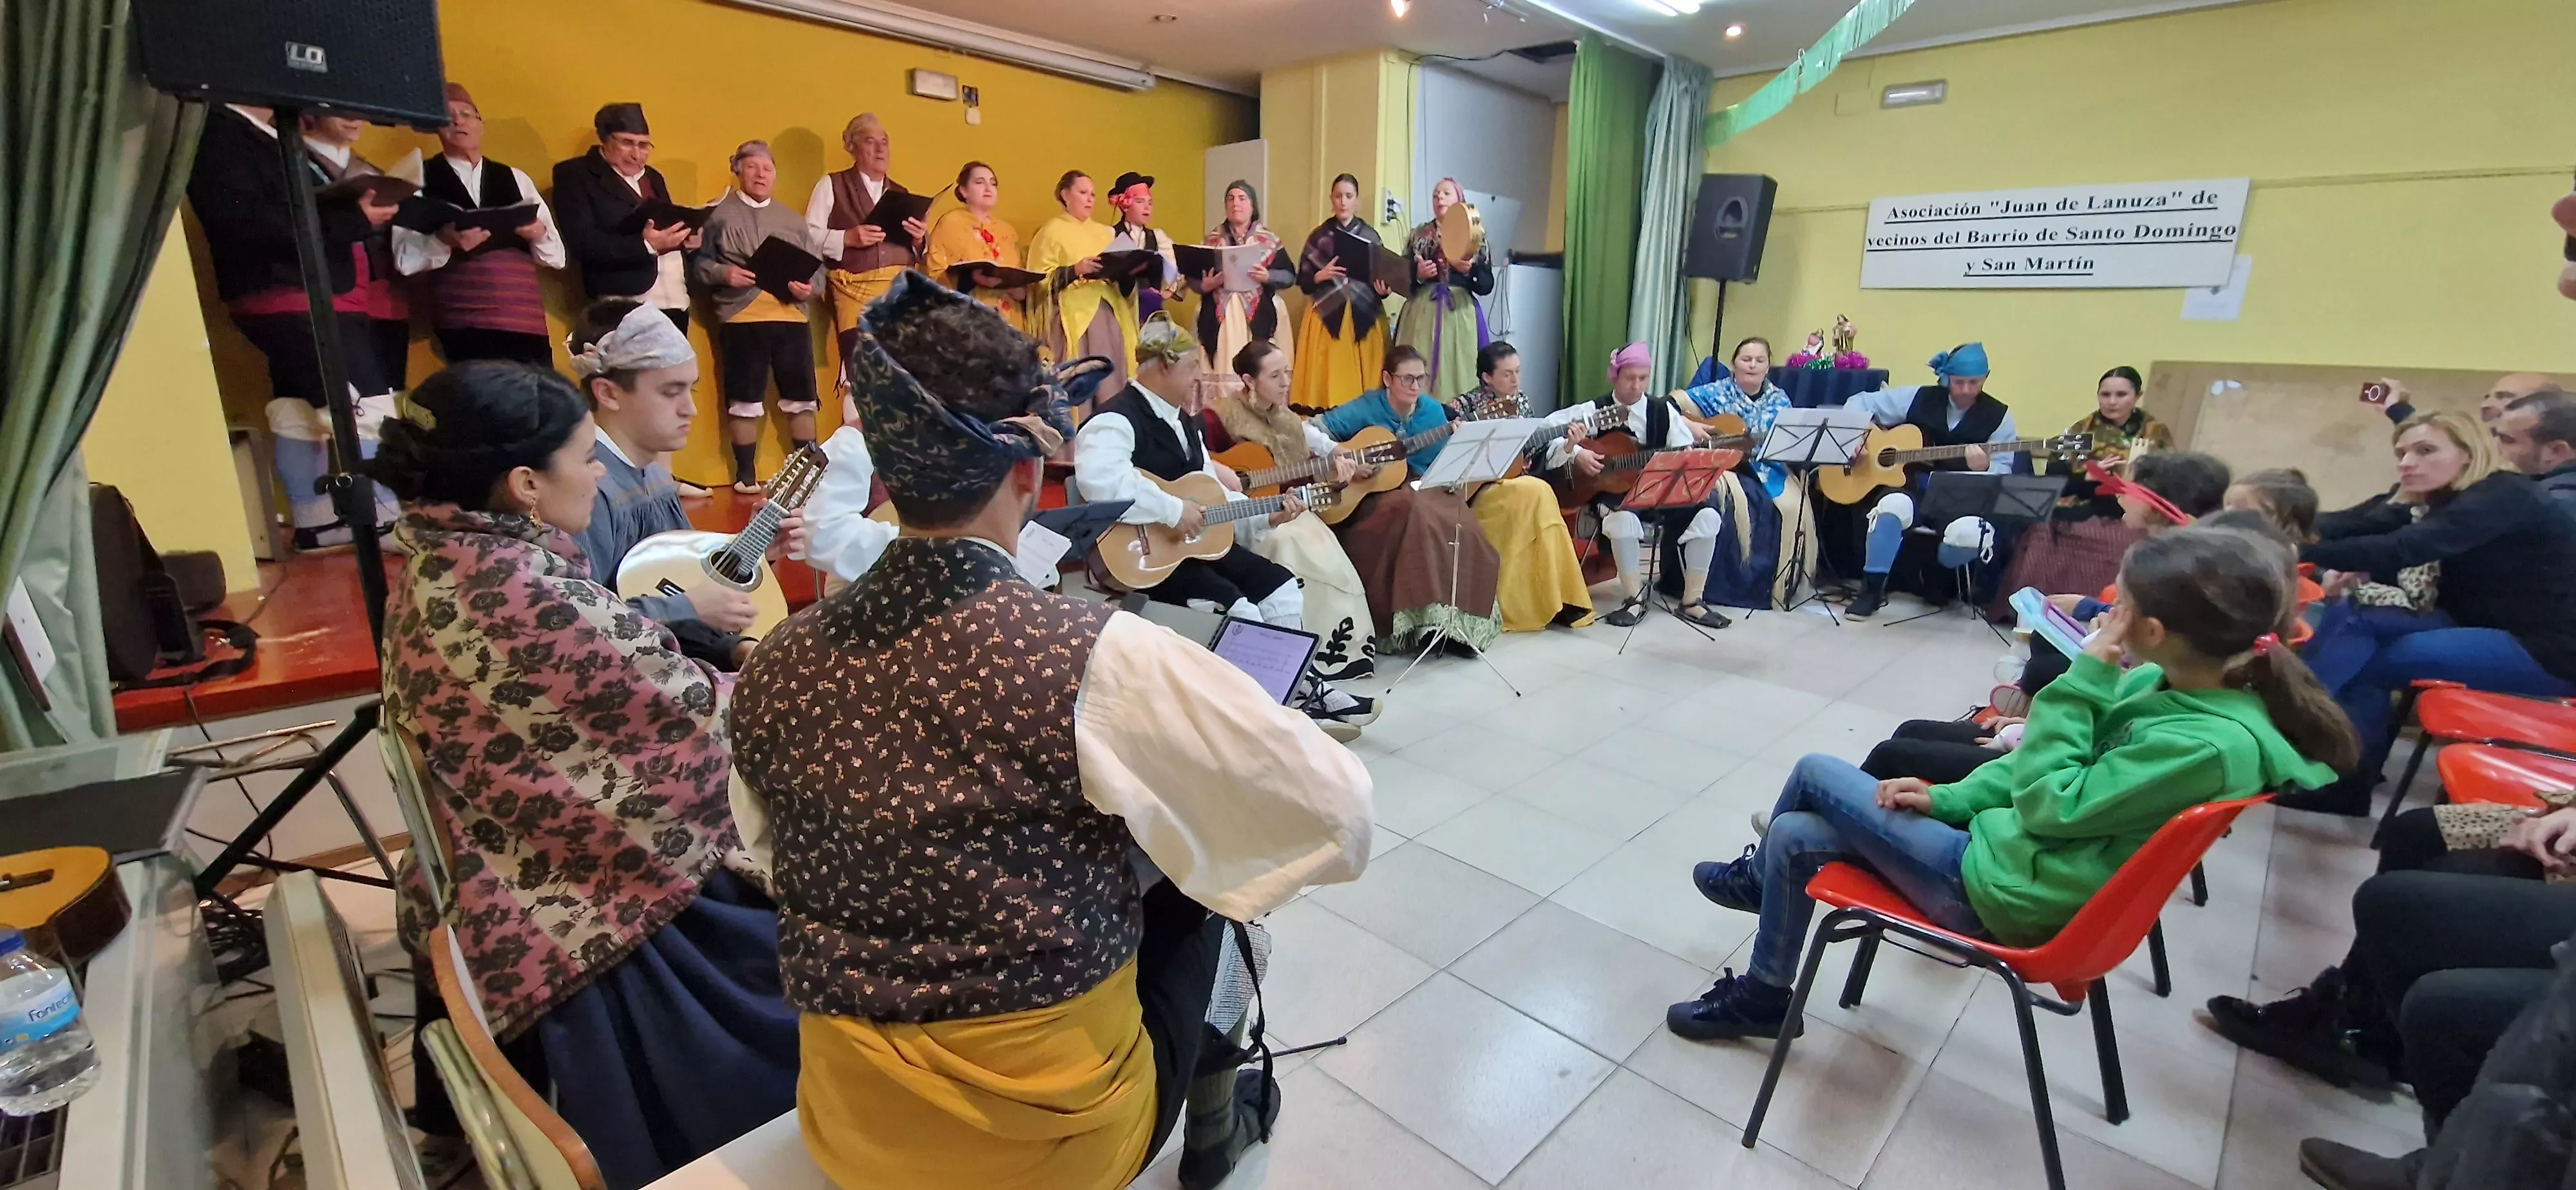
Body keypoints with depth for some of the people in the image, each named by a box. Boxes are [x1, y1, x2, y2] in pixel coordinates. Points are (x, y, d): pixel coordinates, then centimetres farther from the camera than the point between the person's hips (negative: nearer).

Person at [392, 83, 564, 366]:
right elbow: (404, 258, 1)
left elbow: (557, 256, 12)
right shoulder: (420, 179, 10)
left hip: (527, 320, 2)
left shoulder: (516, 179, 17)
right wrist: (443, 242, -18)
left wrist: (540, 235, -9)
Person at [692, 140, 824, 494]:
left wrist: (810, 287, -8)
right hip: (740, 318, -2)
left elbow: (817, 267, 12)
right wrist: (723, 273, -16)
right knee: (744, 399, 3)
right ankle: (746, 473, 13)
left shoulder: (794, 220, 16)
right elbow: (698, 262, 2)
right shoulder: (718, 213, 6)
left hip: (791, 316, 3)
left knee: (802, 396, 3)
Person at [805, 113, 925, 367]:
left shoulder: (901, 193, 22)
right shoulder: (832, 185, 9)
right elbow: (809, 237, 1)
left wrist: (919, 240, -1)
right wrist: (847, 238, -14)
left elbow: (917, 253, 20)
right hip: (856, 292, -4)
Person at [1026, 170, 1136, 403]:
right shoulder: (1051, 231, 2)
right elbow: (1040, 280, -7)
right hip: (1074, 316, -6)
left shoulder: (1104, 232, 20)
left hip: (1110, 313, 6)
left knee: (1113, 382, 0)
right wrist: (1075, 270, -21)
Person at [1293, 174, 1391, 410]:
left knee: (1362, 379, -4)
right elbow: (1303, 282, 5)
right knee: (1328, 378, -6)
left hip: (1364, 318, 1)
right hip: (1327, 318, -1)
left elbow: (1383, 276, 10)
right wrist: (1321, 276, -14)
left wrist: (1382, 290, -11)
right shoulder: (1318, 236, 6)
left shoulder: (1371, 236, 8)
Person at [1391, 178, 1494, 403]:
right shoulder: (1419, 235, 13)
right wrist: (1418, 275, -9)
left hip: (1460, 315, -1)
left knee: (1458, 375, -7)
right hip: (1422, 314, 1)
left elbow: (1486, 286, 3)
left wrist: (1469, 270, -15)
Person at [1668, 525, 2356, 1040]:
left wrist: (2082, 682, -22)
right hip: (1998, 840, 8)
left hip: (1997, 889, -8)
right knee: (1797, 837, 6)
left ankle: (1757, 877, 26)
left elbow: (2050, 806, -22)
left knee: (1814, 773, -2)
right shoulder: (2169, 682, 0)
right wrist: (1950, 798, 2)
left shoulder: (2209, 745, -27)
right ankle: (1762, 996, 25)